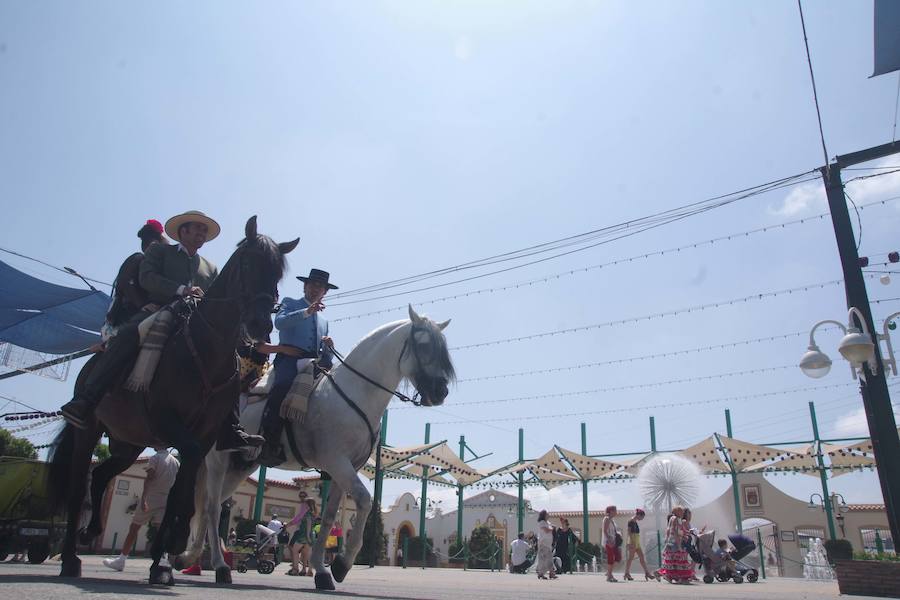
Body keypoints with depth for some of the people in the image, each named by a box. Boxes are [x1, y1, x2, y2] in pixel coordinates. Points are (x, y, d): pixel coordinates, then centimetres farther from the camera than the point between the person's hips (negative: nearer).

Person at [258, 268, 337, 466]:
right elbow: (280, 322, -3)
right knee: (283, 387, -34)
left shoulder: (323, 320, 35)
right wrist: (307, 312, -13)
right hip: (290, 358, -6)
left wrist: (328, 347, 7)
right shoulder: (290, 303, 21)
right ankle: (269, 445, -41)